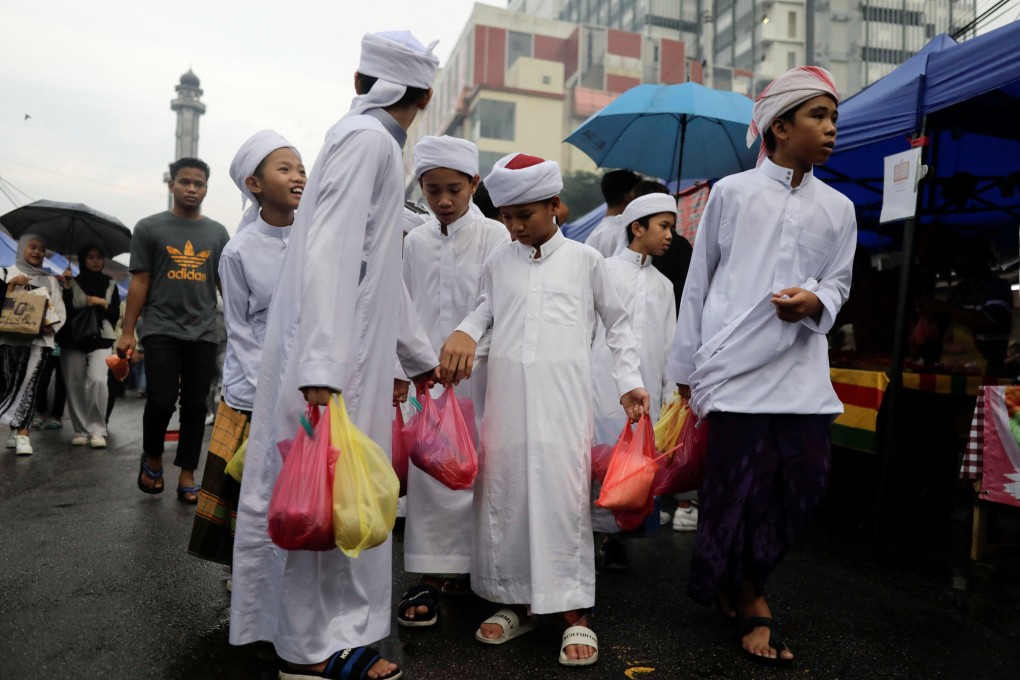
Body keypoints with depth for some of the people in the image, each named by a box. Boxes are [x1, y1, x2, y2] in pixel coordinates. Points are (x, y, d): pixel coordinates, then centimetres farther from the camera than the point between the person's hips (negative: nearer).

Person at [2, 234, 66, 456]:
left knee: (28, 384, -10)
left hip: (39, 338, 0)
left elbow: (60, 310, 7)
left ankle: (21, 434, -15)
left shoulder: (50, 280, 15)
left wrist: (52, 328, -11)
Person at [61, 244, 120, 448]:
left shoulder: (110, 284, 15)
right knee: (75, 386, -3)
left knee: (97, 380, -19)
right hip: (74, 340, 1)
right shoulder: (72, 283, 10)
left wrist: (102, 304, -5)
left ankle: (97, 430, -15)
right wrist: (87, 303, -8)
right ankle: (81, 431, 7)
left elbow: (116, 315, 11)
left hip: (101, 341, -1)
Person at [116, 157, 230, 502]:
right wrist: (127, 331, 0)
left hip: (203, 333, 2)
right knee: (161, 402, -7)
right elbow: (139, 282, 3)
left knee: (195, 405, 4)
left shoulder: (217, 233, 11)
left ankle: (187, 475, 13)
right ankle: (152, 457, 22)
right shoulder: (149, 227, 5)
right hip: (161, 330, -2)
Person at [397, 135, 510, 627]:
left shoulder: (494, 236, 0)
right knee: (428, 470, 2)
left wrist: (468, 347, -20)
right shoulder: (415, 242, 12)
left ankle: (468, 564, 18)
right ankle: (430, 575, 11)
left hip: (477, 372, -3)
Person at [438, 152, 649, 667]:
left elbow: (617, 323, 13)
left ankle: (575, 612, 3)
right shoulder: (498, 263, 14)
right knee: (503, 490, 4)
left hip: (563, 393, -3)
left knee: (563, 490, -8)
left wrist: (630, 382, 7)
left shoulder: (585, 259, 8)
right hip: (506, 393, 3)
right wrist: (462, 334, -2)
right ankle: (516, 601, 20)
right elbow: (484, 310, 21)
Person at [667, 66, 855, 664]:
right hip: (735, 363, -3)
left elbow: (840, 283, 16)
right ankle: (752, 603, 21)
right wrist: (686, 364, 6)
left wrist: (815, 301, -10)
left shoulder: (838, 208, 12)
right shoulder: (732, 192, 3)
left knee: (806, 481, 1)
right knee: (741, 485, -1)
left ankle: (737, 579, 26)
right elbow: (699, 280, 5)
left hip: (802, 371, 4)